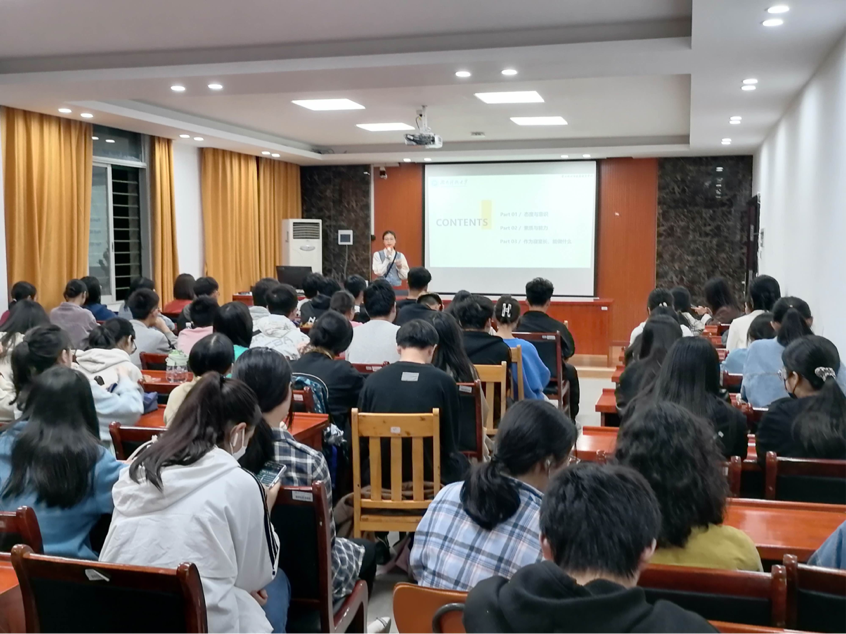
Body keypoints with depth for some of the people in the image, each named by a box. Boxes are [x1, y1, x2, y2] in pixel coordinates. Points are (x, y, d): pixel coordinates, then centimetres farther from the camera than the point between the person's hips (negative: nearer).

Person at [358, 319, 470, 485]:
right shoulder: (444, 381, -12)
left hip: (380, 475, 2)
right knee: (460, 463, 28)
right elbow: (451, 441, -2)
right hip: (431, 474, -2)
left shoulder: (373, 380, -8)